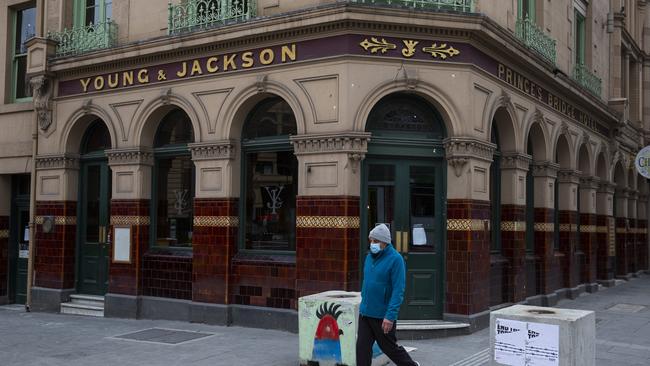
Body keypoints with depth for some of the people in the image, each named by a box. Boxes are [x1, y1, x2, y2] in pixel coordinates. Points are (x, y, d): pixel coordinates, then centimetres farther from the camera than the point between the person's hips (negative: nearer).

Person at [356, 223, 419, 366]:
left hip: (383, 316, -6)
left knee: (389, 347, 10)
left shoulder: (395, 259, -14)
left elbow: (398, 290, -19)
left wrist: (390, 316, -24)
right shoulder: (369, 257, 7)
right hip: (365, 313, 6)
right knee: (362, 348, 2)